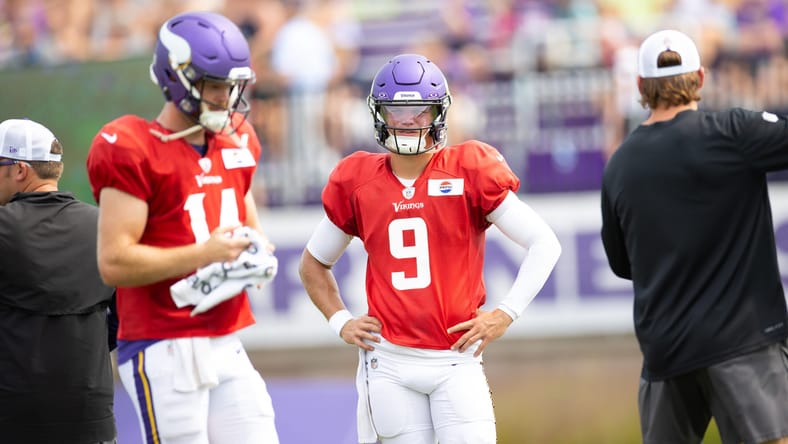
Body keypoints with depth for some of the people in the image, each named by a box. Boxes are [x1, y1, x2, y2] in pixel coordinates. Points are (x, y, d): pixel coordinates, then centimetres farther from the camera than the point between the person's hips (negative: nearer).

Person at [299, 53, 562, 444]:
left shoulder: (469, 172, -3)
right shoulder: (357, 183, 5)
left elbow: (544, 244, -2)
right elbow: (313, 263, 21)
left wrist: (506, 313, -8)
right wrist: (340, 321, 7)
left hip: (456, 359, -2)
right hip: (388, 363, 2)